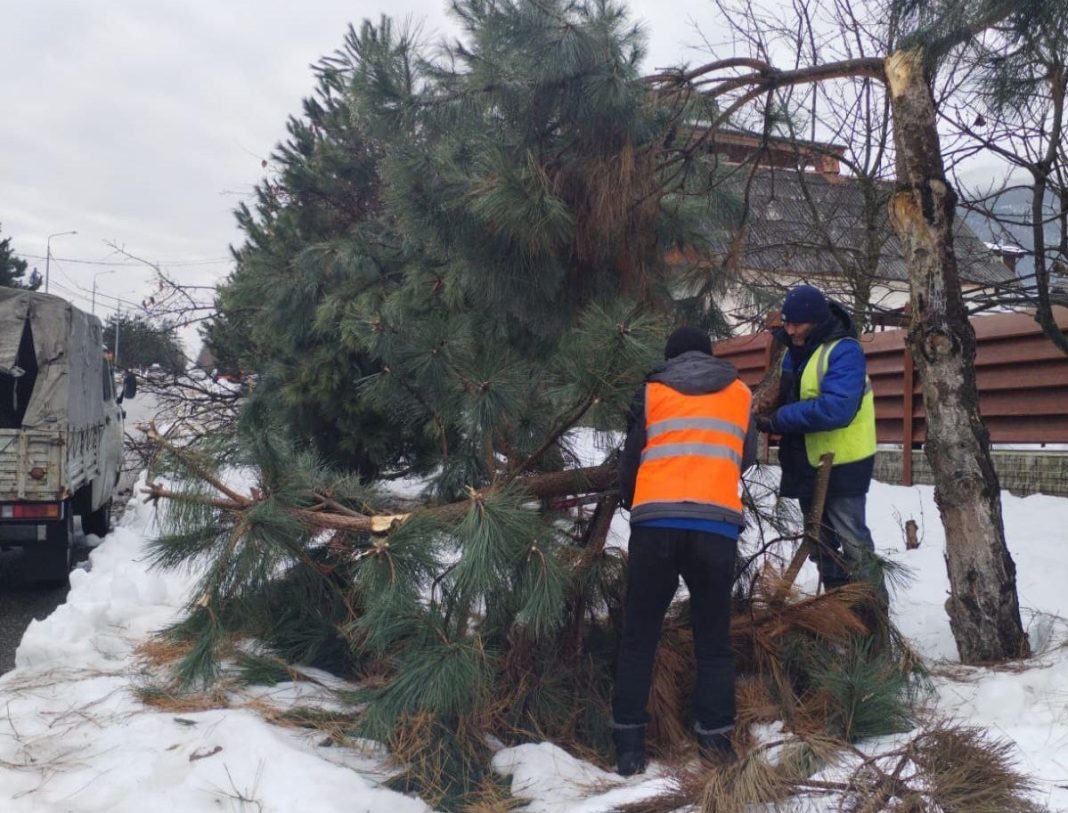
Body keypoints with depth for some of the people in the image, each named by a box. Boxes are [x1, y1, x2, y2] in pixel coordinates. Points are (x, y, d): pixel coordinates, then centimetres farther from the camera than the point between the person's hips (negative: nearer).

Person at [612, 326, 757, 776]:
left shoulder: (652, 391, 13)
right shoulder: (739, 394, 17)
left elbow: (629, 459, 14)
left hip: (655, 524, -1)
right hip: (717, 526, 1)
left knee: (638, 637, 8)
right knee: (714, 637, 13)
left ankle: (629, 743, 8)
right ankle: (716, 736, 12)